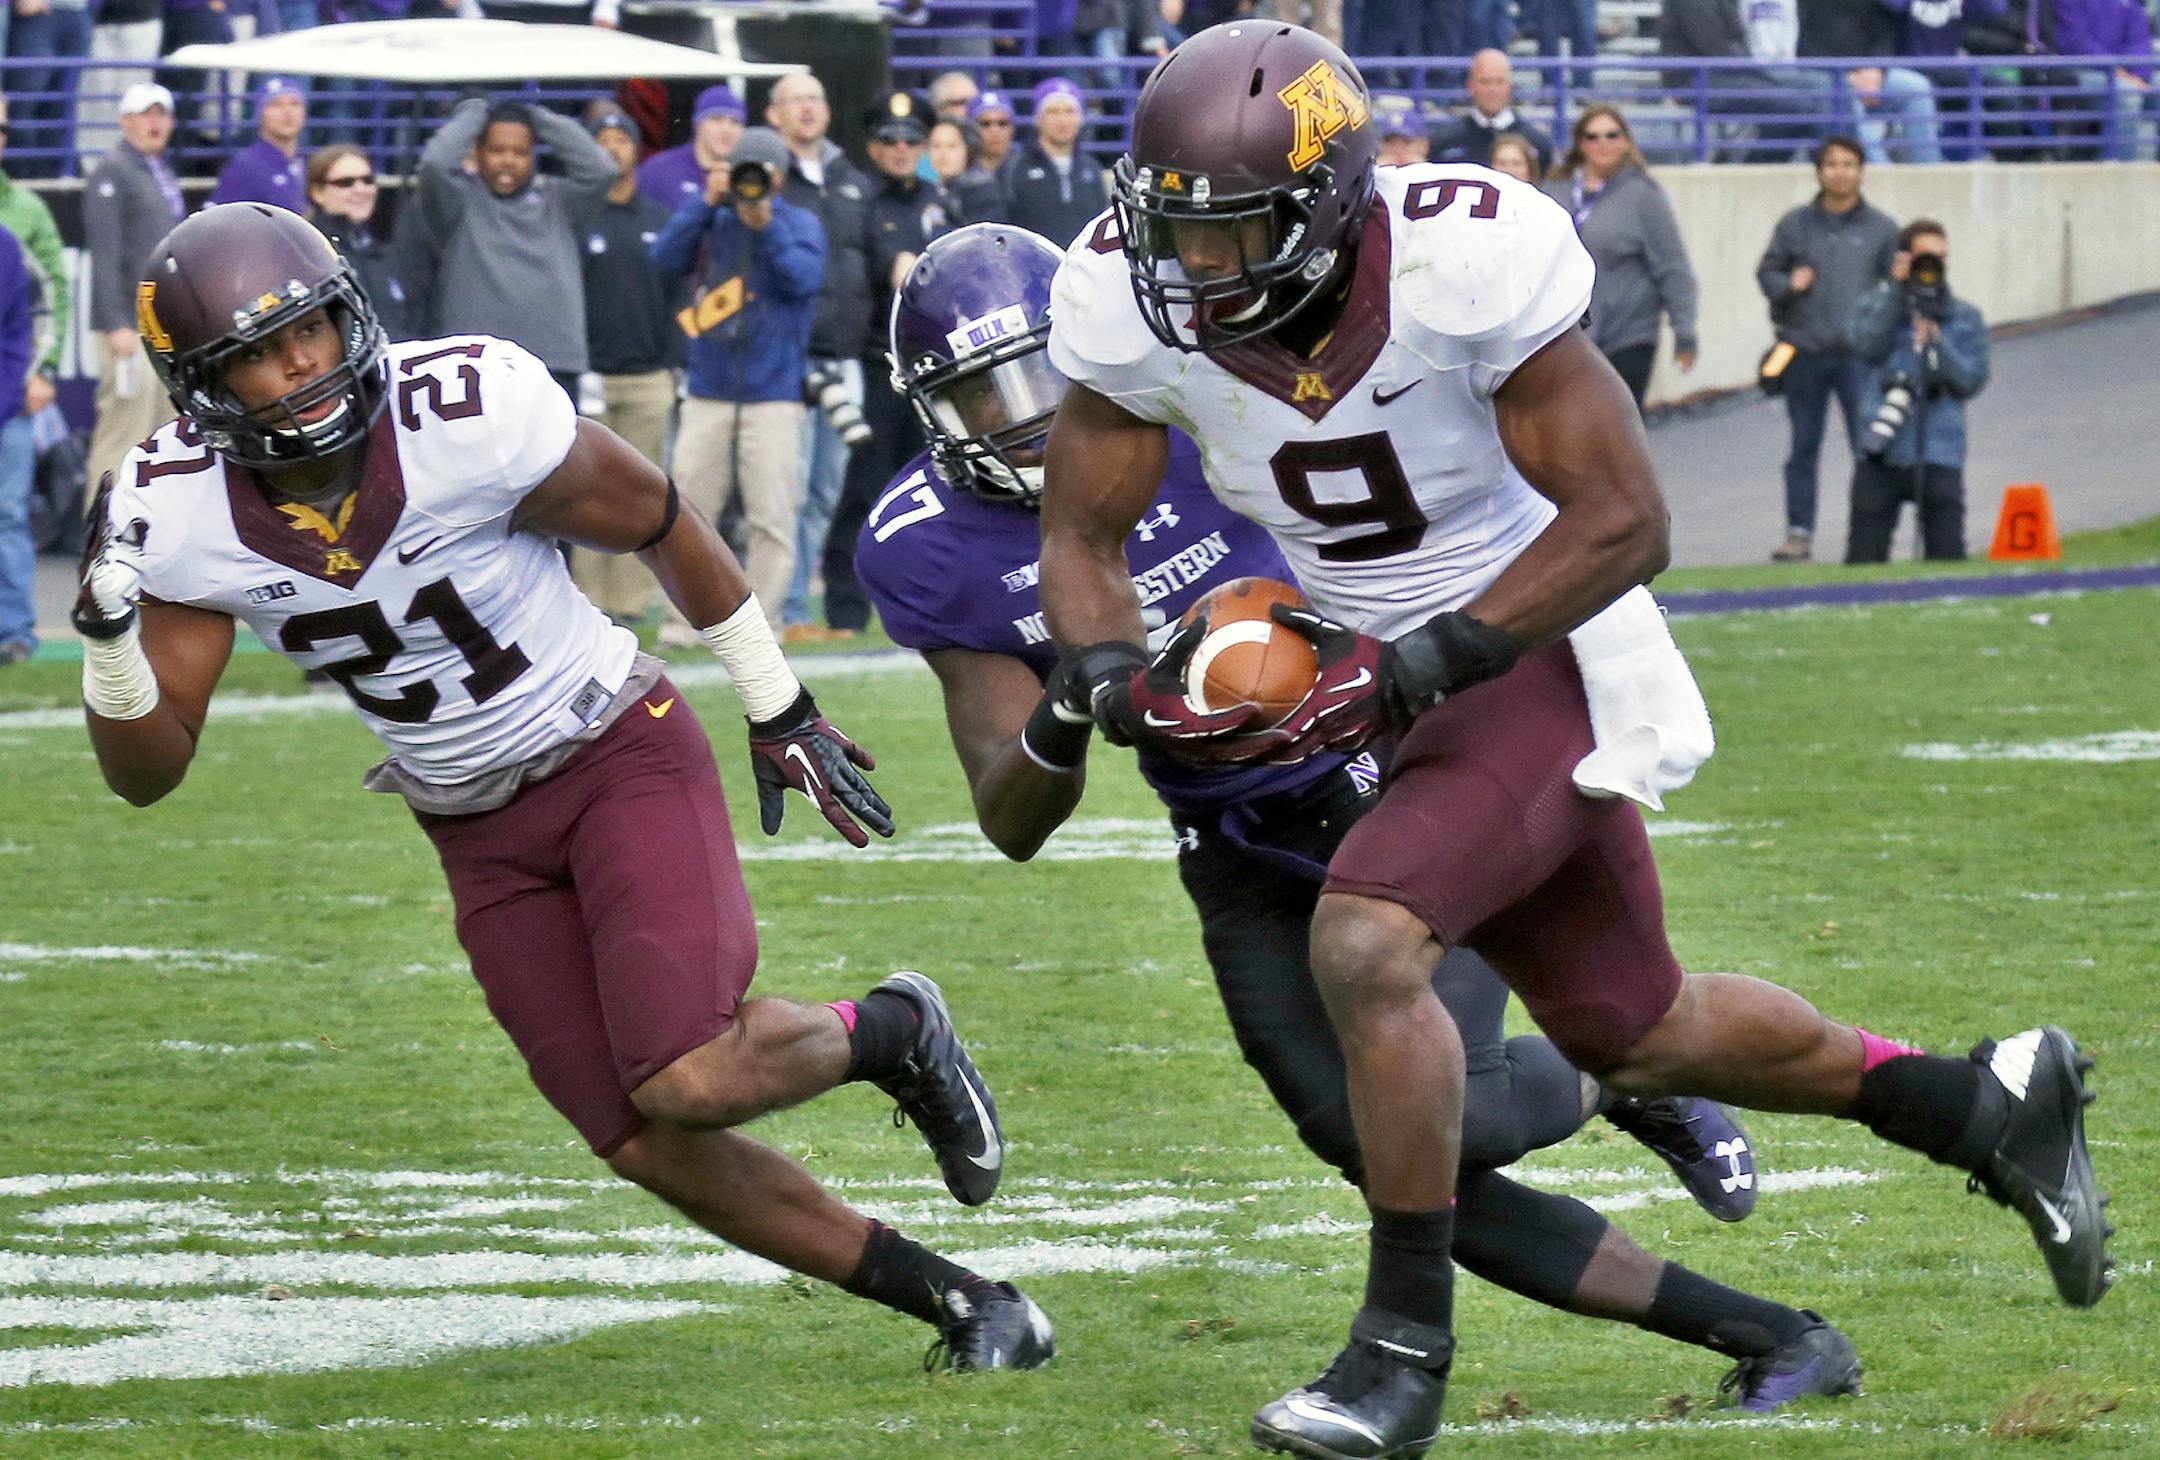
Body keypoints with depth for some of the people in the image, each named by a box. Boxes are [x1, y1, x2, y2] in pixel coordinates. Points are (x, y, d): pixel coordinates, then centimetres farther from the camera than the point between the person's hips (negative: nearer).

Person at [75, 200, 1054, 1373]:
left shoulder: (470, 413, -25)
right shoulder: (178, 515, -15)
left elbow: (659, 526, -7)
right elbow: (145, 771, -7)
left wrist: (779, 711, 1)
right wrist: (110, 631, -28)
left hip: (616, 751, -4)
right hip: (478, 831, 4)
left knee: (691, 1083, -23)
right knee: (650, 1147, -2)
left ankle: (885, 1033, 11)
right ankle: (961, 1305, 13)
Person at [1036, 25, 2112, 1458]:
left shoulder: (1463, 265, -29)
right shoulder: (1134, 306, -15)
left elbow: (1624, 524, -24)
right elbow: (1084, 538, -2)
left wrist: (1407, 670, -30)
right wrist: (1120, 680, -23)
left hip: (1542, 649, -7)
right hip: (1397, 674, 7)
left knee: (1366, 941, -28)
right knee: (1633, 1035, 17)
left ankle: (1407, 1344, -15)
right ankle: (1990, 1102, 38)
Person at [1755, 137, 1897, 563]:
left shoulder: (1880, 228, 5)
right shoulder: (1795, 225, 9)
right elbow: (1766, 272, 15)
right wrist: (1787, 284, -7)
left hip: (1859, 354, -2)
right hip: (1805, 352, 2)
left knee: (1869, 444, -7)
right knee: (1804, 445, 7)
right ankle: (1799, 532, 12)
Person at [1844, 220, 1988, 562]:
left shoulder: (1965, 317, 13)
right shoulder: (1878, 304, 11)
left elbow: (1973, 380, 4)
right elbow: (1863, 344, -10)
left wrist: (1936, 345, -11)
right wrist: (1894, 289, -8)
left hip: (1939, 458, 1)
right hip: (1881, 456, -1)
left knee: (1948, 558, -8)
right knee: (1864, 559, -6)